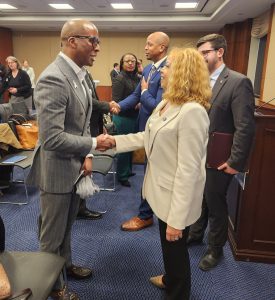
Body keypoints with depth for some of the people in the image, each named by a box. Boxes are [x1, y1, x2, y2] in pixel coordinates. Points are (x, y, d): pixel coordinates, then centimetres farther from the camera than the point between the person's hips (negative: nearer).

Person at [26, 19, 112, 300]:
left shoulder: (78, 74, 5)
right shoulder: (52, 79, -25)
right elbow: (52, 138, -29)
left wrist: (86, 156, 0)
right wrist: (93, 144, -18)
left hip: (75, 166, 9)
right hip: (57, 169, -8)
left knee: (66, 227, 27)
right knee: (52, 234, 14)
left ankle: (65, 265, 50)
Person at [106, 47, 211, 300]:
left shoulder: (192, 111, -27)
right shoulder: (167, 103, 4)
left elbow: (189, 170, -28)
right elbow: (149, 137, 15)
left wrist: (177, 219, -25)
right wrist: (115, 140, 9)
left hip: (178, 196, -9)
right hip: (163, 189, 9)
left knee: (176, 248, 14)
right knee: (167, 245, 28)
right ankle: (170, 279, 55)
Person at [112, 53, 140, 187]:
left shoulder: (137, 78, 4)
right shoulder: (119, 79, -14)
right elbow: (116, 102, -17)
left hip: (134, 117, 7)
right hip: (123, 117, -6)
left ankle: (128, 170, 35)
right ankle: (121, 176, 21)